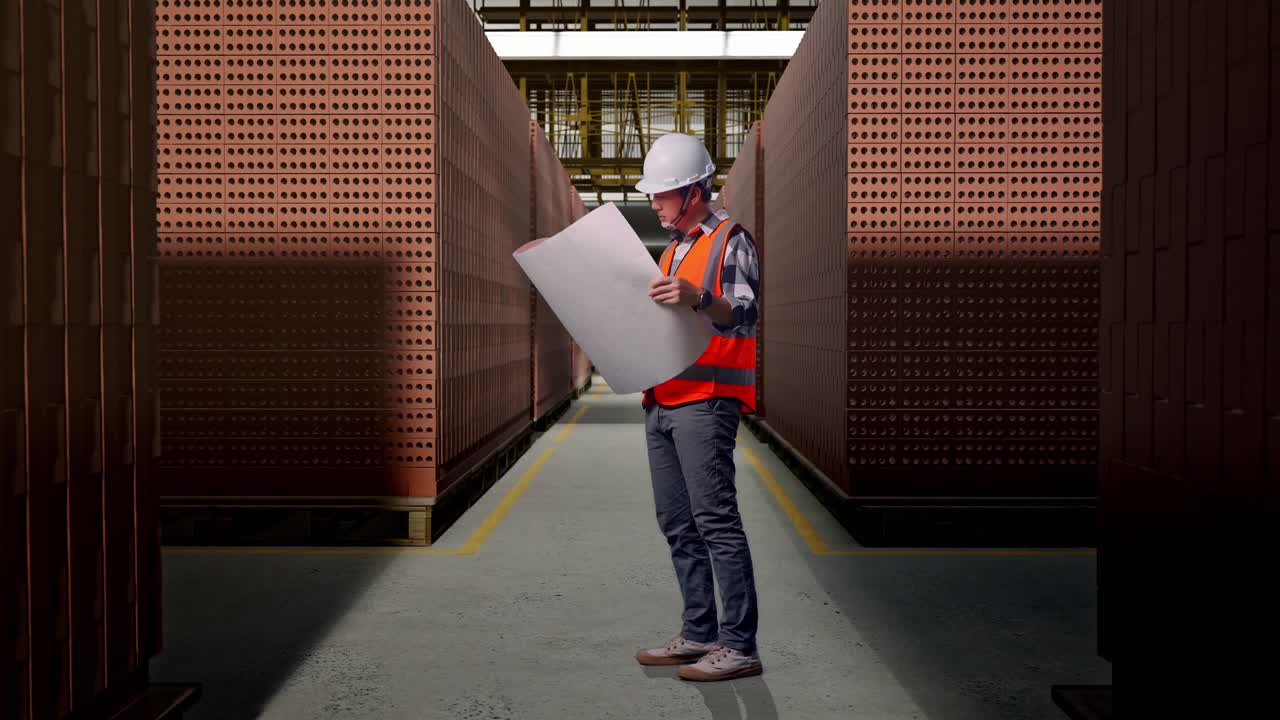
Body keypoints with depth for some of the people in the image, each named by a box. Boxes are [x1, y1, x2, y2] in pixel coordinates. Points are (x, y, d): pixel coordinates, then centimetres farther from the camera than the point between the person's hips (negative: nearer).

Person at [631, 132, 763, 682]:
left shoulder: (732, 241, -4)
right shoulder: (671, 250, 23)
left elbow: (744, 317, -17)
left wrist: (698, 300, -34)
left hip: (706, 401, -9)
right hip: (661, 403, 9)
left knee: (716, 521, -11)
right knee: (677, 525, 8)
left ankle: (740, 645, -7)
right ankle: (699, 633, 16)